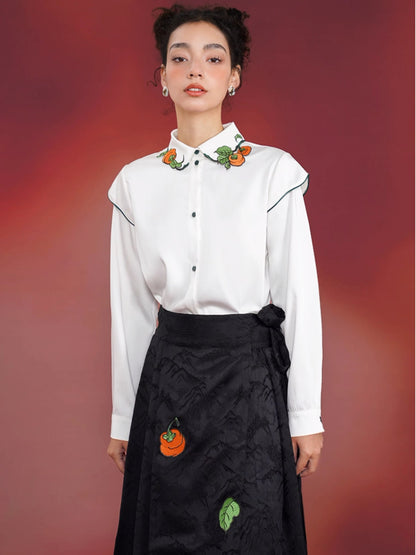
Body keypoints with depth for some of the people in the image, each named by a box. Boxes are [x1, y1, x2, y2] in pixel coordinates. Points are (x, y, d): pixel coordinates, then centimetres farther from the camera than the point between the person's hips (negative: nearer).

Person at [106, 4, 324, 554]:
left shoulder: (274, 171, -5)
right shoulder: (135, 182, 3)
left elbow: (299, 298, -4)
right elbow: (130, 306, 7)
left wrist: (306, 416, -4)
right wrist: (123, 417, 9)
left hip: (250, 373, -2)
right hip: (168, 375, 3)